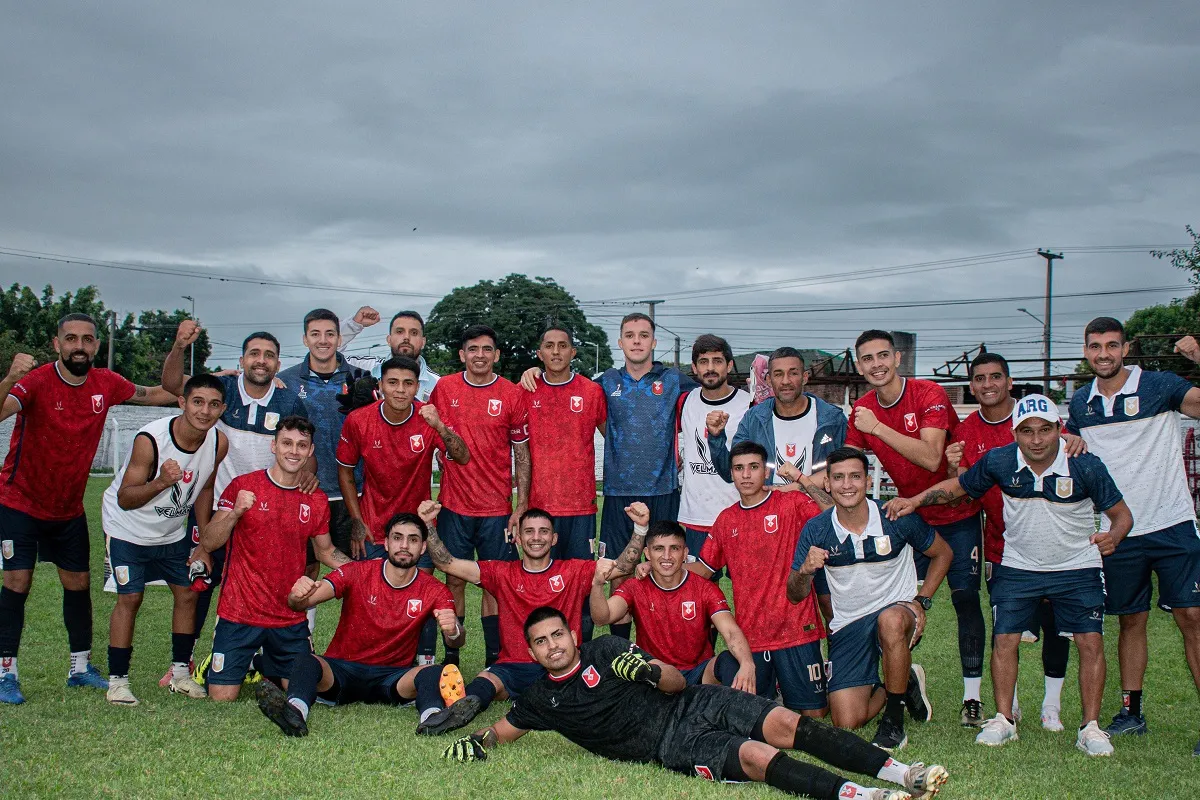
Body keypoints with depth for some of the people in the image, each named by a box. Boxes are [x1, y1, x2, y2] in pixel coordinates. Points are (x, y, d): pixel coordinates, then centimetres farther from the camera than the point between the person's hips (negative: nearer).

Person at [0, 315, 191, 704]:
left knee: (79, 583, 9)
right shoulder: (36, 381, -22)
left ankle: (80, 667, 22)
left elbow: (163, 394, 5)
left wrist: (178, 348, -7)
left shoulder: (106, 384, -7)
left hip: (69, 508, 5)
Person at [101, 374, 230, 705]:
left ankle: (180, 672, 18)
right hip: (128, 528, -5)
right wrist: (161, 482, -46)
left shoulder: (218, 442, -15)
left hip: (173, 530, 5)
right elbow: (125, 499, -27)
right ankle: (117, 680, 1)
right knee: (130, 598, -10)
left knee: (188, 593, 5)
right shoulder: (150, 439, -32)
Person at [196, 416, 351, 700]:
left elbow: (326, 551, 18)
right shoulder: (243, 486, -6)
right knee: (222, 698, -4)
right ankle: (213, 666, 29)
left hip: (291, 620, 4)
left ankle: (262, 669, 36)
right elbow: (208, 543, -7)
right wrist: (235, 513, -24)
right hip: (240, 614, -3)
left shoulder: (317, 500, 4)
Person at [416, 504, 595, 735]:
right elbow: (446, 563, 8)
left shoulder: (573, 571, 10)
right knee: (485, 681, -32)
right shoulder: (502, 573, 13)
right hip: (513, 667, 1)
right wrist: (428, 525, -4)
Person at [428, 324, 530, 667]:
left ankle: (495, 658, 10)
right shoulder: (443, 388, 2)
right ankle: (451, 658, 13)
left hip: (497, 507, -1)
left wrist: (521, 506, -2)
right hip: (454, 504, 1)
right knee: (454, 580, 5)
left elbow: (522, 454, 2)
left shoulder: (512, 394, -1)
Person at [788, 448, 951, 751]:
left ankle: (894, 722, -19)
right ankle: (899, 686, 24)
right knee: (847, 723, -9)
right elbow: (795, 596, -3)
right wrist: (805, 571, -26)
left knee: (891, 620, -40)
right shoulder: (816, 529, -8)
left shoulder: (897, 518, -12)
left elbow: (942, 554, 5)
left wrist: (921, 601, -6)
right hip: (847, 625, 2)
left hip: (896, 610, -2)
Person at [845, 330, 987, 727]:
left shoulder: (929, 395, -19)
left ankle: (972, 695, 4)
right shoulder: (862, 410, -3)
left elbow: (930, 458, -31)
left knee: (965, 599, -3)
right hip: (911, 514, 4)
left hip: (957, 514, -4)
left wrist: (878, 428, -30)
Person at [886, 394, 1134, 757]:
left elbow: (1121, 513, -8)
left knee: (1090, 641, -8)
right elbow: (958, 486, 3)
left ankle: (1090, 726, 4)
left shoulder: (1086, 466, -18)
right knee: (1004, 639, -4)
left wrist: (1112, 537, -30)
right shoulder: (999, 461, -14)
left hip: (1077, 568, -1)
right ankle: (1004, 719, 11)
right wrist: (914, 501, -8)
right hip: (1018, 568, 1)